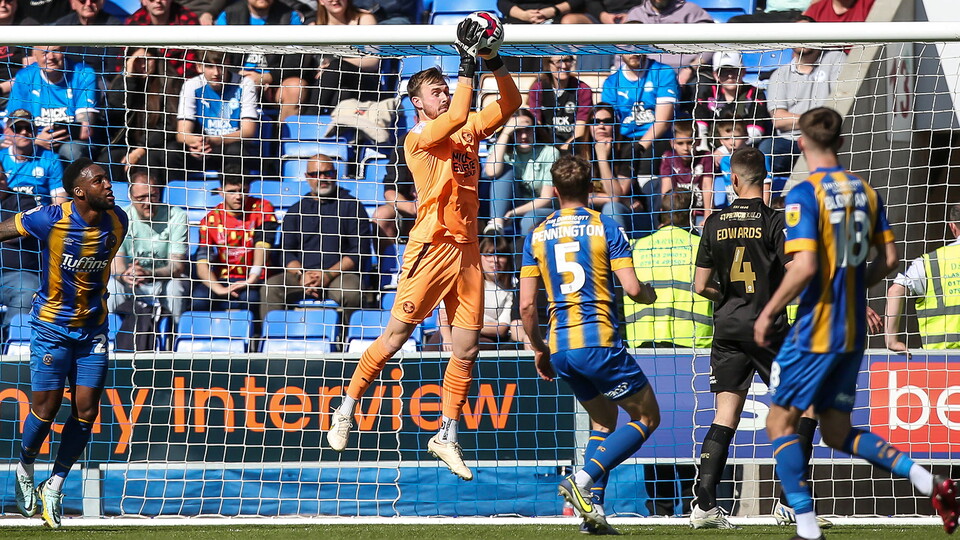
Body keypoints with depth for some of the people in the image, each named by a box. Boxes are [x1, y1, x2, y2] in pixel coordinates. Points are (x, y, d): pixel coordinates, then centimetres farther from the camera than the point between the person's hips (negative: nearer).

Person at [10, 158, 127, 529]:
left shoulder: (117, 222, -4)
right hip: (52, 325, -4)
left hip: (93, 328, 4)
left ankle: (55, 486, 15)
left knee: (86, 410, -2)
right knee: (46, 407, -6)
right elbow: (5, 230, -3)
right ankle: (25, 470, 23)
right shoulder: (51, 220, -19)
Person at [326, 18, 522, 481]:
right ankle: (346, 411, 10)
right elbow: (456, 117, -24)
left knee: (466, 348, 4)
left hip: (466, 248, 6)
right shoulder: (418, 137, -6)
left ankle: (446, 436, 13)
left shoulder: (468, 130, 14)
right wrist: (467, 64, -19)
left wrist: (494, 62, -1)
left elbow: (509, 104, 13)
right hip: (431, 246, -6)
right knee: (396, 335, -3)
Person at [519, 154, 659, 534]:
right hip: (599, 341, -5)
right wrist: (649, 293, 14)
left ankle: (593, 506, 7)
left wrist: (539, 350, 18)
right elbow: (632, 288, -9)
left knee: (604, 419, 22)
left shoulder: (537, 235, 9)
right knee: (647, 417, 7)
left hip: (560, 347, 5)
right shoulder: (605, 228, -3)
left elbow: (526, 305, 5)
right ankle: (584, 479, -12)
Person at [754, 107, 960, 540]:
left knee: (780, 421, 6)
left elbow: (804, 266, -22)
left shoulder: (804, 194, -14)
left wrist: (769, 313, -11)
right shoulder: (865, 192, 7)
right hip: (854, 332, 7)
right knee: (837, 432, 15)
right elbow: (888, 259, 9)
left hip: (815, 332, -7)